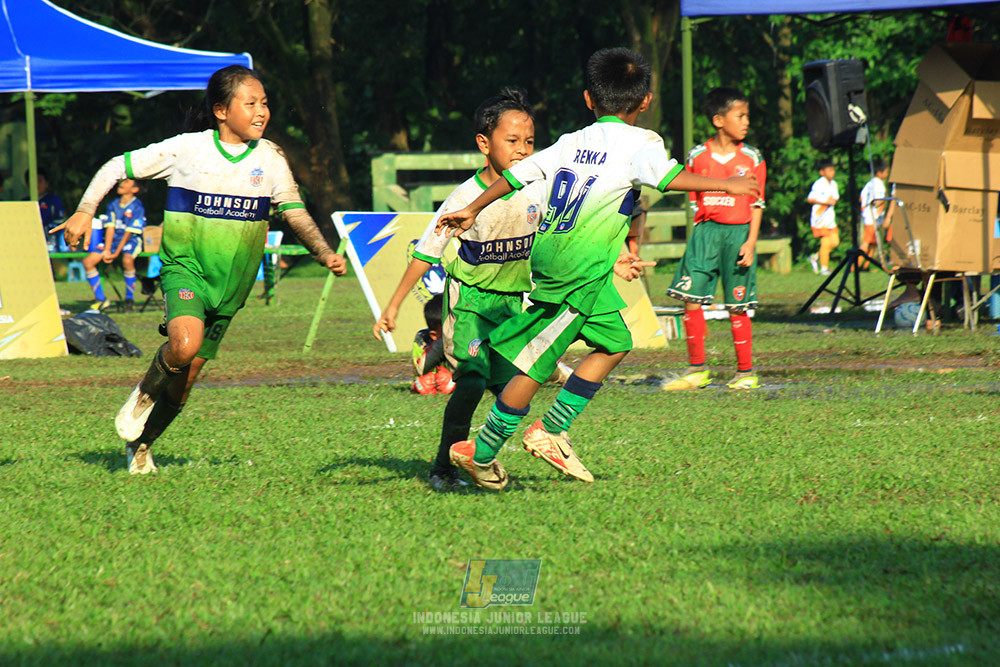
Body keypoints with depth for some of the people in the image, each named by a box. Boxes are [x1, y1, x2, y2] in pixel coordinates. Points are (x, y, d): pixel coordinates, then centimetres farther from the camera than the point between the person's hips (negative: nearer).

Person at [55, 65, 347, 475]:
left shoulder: (270, 159, 1)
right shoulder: (186, 149, -8)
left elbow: (294, 213, 5)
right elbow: (117, 168, 1)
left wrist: (325, 255, -10)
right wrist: (84, 213, -8)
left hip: (231, 282, 4)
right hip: (185, 267, -4)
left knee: (186, 377, 6)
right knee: (184, 344, -31)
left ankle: (141, 443, 30)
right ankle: (145, 393, 1)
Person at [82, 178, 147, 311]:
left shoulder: (137, 207, -8)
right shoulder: (113, 205, 10)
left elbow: (129, 232, -12)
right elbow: (110, 228, 4)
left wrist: (116, 253, -16)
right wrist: (107, 250, -9)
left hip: (131, 241, -6)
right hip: (113, 240, 6)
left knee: (127, 260, -38)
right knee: (88, 261, -13)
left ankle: (130, 298, -20)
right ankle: (100, 299, -1)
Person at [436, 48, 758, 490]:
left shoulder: (570, 142, 15)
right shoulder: (639, 142, -4)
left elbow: (515, 175, 17)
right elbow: (670, 177, -21)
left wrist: (473, 211, 27)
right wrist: (727, 185, -14)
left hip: (551, 252, 8)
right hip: (579, 266, -8)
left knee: (615, 342, 18)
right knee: (536, 363, -3)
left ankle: (552, 431, 17)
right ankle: (481, 453, 3)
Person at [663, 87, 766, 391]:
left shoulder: (751, 158, 2)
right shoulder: (698, 156, 4)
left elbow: (757, 204, 2)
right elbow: (693, 200, 13)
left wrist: (751, 242, -6)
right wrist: (699, 233, 8)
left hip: (738, 232, -1)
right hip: (705, 231, 1)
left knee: (737, 306, 1)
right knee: (691, 298, -7)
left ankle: (746, 372, 12)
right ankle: (696, 369, 4)